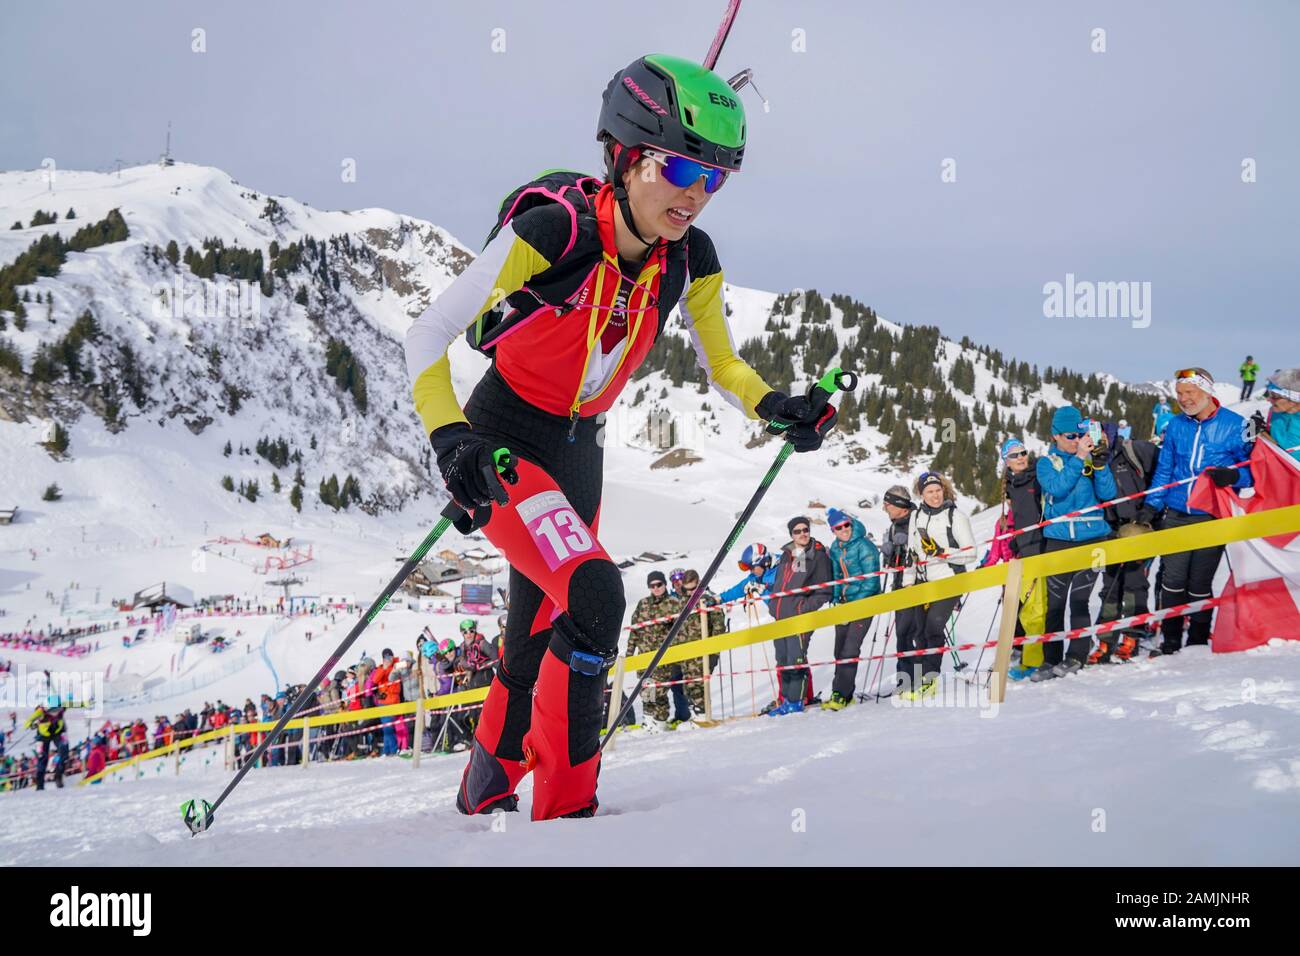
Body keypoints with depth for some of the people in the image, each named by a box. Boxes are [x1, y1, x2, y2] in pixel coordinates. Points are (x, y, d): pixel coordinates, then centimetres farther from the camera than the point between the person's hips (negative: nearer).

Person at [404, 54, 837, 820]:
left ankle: (486, 798, 43)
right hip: (502, 447, -7)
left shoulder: (689, 257, -9)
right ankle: (563, 811, -16)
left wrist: (773, 406, -17)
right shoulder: (552, 229, -27)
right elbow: (429, 335, -23)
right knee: (593, 596, -27)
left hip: (579, 452, 7)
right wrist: (451, 439, -38)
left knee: (542, 640, 18)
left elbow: (721, 362, 4)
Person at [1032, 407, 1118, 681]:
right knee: (1055, 602, 1)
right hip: (1058, 541, 0)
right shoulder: (1046, 463, 6)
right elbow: (1057, 488, -14)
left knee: (1079, 600, -6)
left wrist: (1100, 465, -16)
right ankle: (1051, 660, 6)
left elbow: (1107, 494, -1)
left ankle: (1076, 656, 0)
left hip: (1091, 537, 0)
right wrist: (1079, 458, -19)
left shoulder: (1091, 457, 7)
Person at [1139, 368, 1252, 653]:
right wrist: (1151, 507, 7)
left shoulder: (1234, 425, -3)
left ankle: (1198, 644, 13)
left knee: (1200, 584, 1)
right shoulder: (1176, 426, 8)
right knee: (1172, 580, 0)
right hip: (1176, 516, 3)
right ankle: (1170, 642, 10)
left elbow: (1252, 470, 0)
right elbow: (1164, 470, 15)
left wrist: (1232, 476, -21)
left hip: (1212, 519, -3)